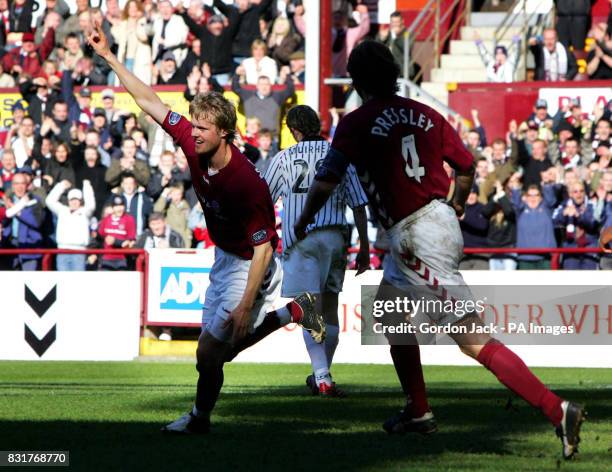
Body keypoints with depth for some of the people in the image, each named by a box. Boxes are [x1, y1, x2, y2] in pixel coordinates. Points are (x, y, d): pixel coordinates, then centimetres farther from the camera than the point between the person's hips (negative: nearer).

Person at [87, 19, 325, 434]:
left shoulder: (247, 183, -32)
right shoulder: (192, 143, -14)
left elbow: (263, 247, -28)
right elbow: (149, 101, -6)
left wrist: (245, 305, -30)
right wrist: (108, 56, -10)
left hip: (250, 268, -8)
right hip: (224, 259, 8)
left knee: (209, 350, -9)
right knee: (225, 348, 16)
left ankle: (200, 418, 14)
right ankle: (294, 312, 32)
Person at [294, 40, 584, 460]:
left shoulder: (356, 124, -6)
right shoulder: (425, 115, 11)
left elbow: (326, 182, -7)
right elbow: (466, 165, 18)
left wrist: (303, 222, 12)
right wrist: (457, 207, 37)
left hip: (416, 236, -8)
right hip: (443, 222, 8)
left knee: (474, 339, -13)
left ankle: (558, 410, -23)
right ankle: (418, 412, 32)